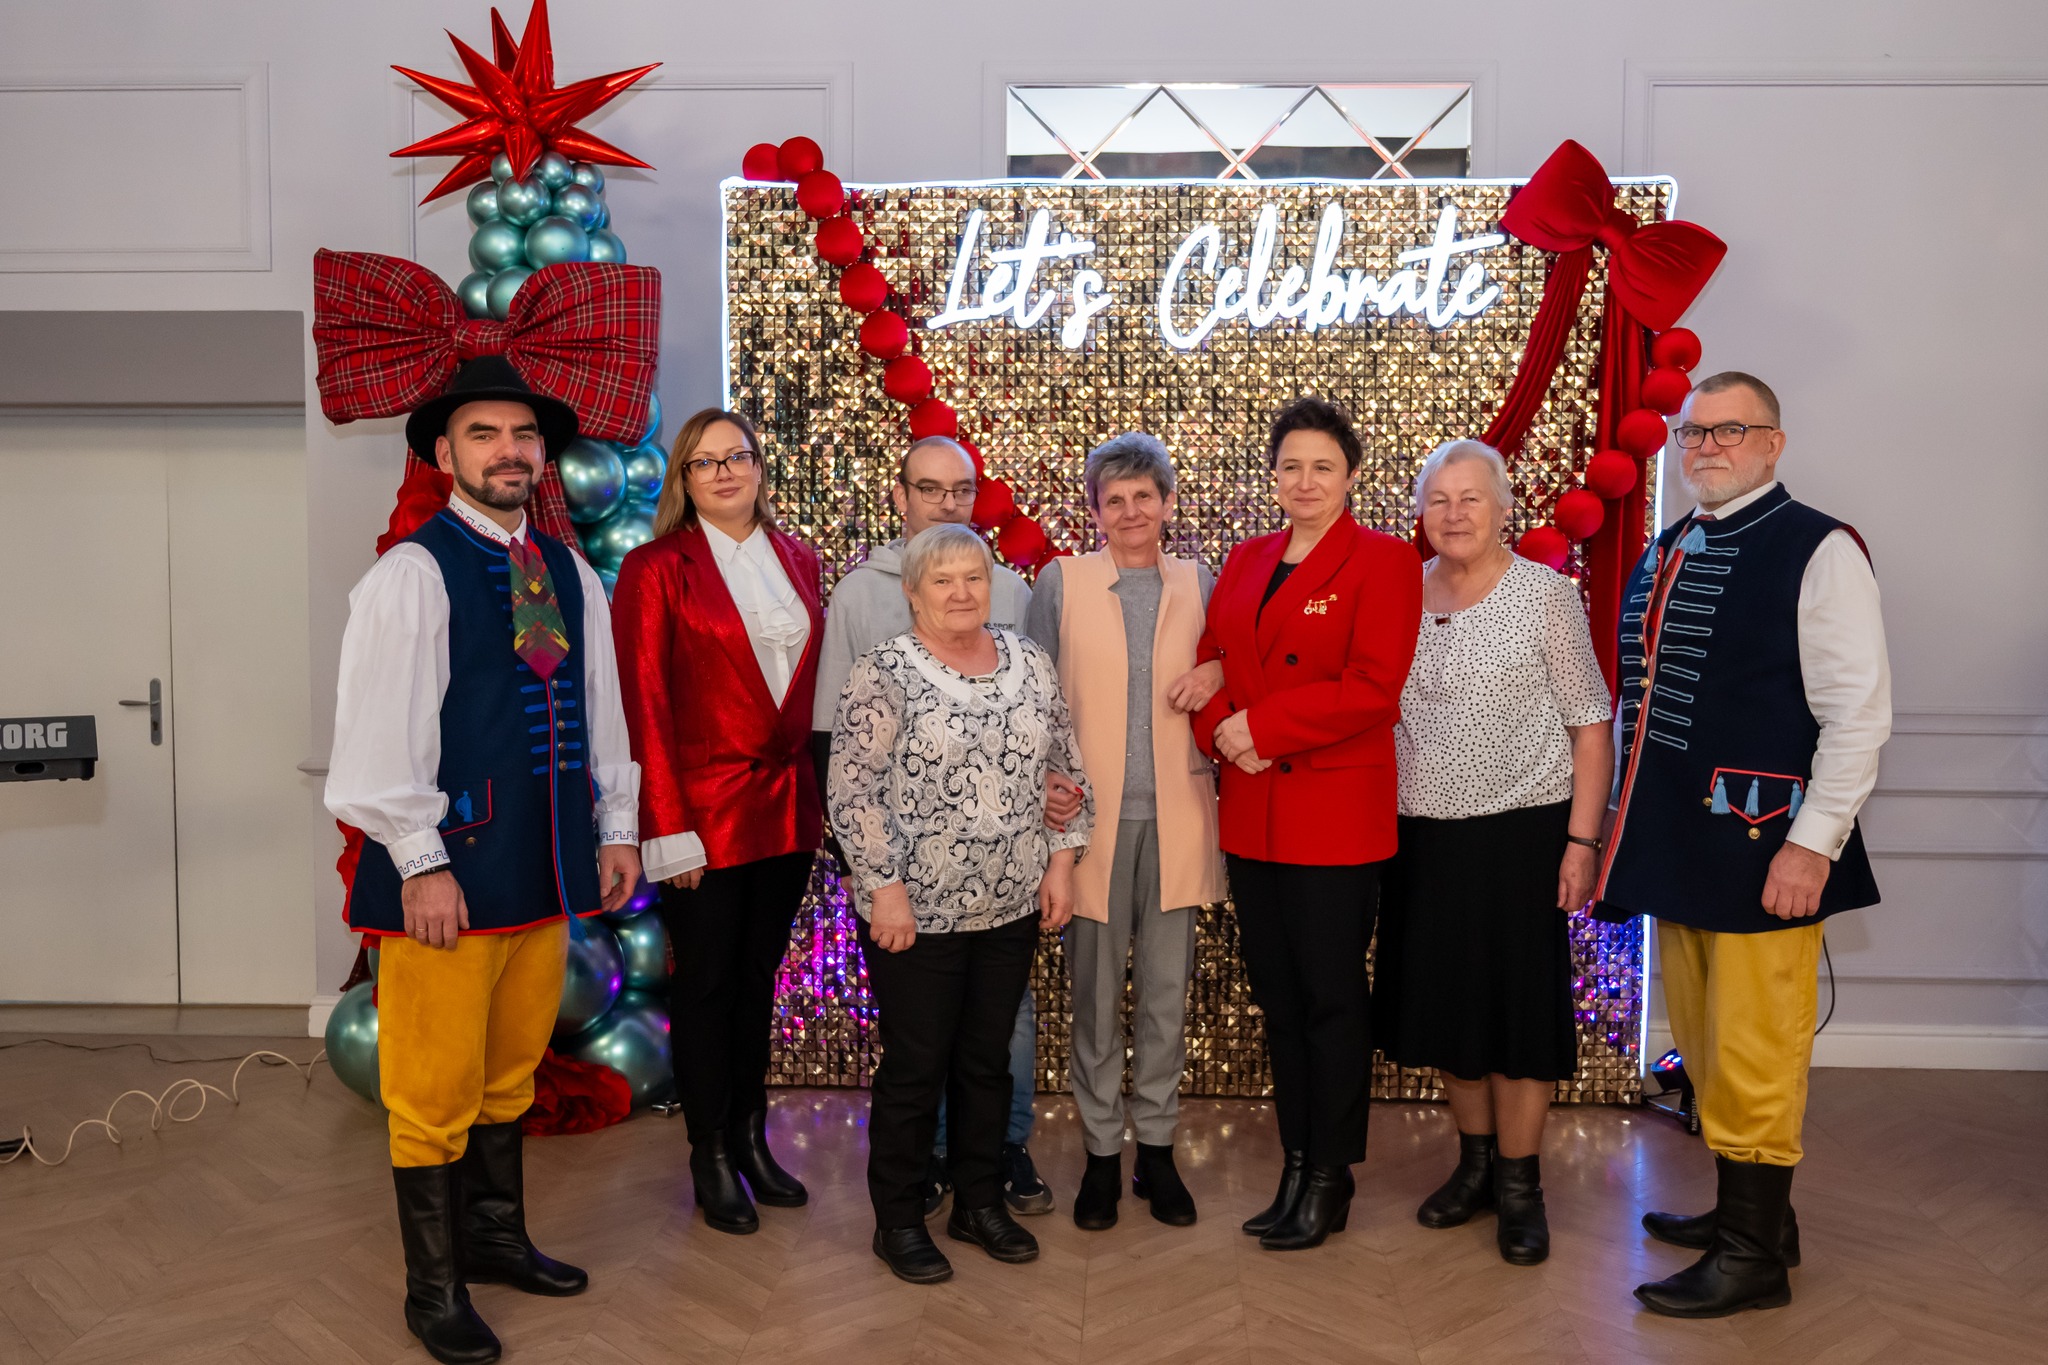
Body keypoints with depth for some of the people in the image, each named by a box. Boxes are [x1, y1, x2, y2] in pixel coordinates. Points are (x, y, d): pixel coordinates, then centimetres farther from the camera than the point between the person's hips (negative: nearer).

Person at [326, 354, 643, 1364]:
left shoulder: (569, 574, 11)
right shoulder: (412, 572, -8)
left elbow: (600, 708, 16)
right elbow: (384, 729, -12)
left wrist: (616, 828, 13)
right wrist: (421, 864, -15)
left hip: (549, 865, 6)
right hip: (450, 872, -6)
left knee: (510, 1072, 18)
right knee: (435, 1090, 4)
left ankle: (495, 1237, 35)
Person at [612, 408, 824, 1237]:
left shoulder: (797, 561, 9)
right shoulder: (656, 569, -7)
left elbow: (816, 684, 11)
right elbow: (644, 705, -10)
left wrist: (823, 795, 5)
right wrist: (667, 830, -14)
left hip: (789, 807, 5)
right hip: (705, 810, -5)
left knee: (759, 976, 16)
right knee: (706, 983, 8)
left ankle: (751, 1135, 31)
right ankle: (711, 1157, 23)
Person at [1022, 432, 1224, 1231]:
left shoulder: (1200, 586, 6)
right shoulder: (1060, 582, 2)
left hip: (1176, 819, 2)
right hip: (1092, 819, -1)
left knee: (1167, 993, 9)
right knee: (1095, 996, 7)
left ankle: (1156, 1149, 23)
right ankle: (1101, 1153, 21)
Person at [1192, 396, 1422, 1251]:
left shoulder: (1383, 561, -4)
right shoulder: (1246, 561, 14)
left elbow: (1372, 686, -14)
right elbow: (1210, 661, 11)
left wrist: (1263, 727, -15)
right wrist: (1220, 730, -9)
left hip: (1335, 813, -6)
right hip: (1251, 813, 6)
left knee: (1331, 997, 3)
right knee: (1276, 995, 12)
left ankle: (1329, 1180, 16)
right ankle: (1295, 1165, 24)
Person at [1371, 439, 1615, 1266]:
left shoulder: (1545, 594, -6)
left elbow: (1591, 726, -7)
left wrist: (1582, 839, -13)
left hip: (1519, 832, -4)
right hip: (1422, 834, 4)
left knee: (1518, 1005, 3)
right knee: (1443, 1001, 12)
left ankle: (1519, 1186, 18)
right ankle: (1475, 1160, 30)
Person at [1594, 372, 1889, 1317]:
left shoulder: (1817, 550, -8)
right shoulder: (1663, 555, 14)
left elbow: (1859, 712, -12)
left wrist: (1813, 842, -17)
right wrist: (1631, 823, 16)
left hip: (1758, 846, -7)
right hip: (1674, 843, 7)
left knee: (1753, 1054, 0)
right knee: (1703, 1048, 17)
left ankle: (1755, 1255, 13)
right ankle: (1746, 1210, 32)